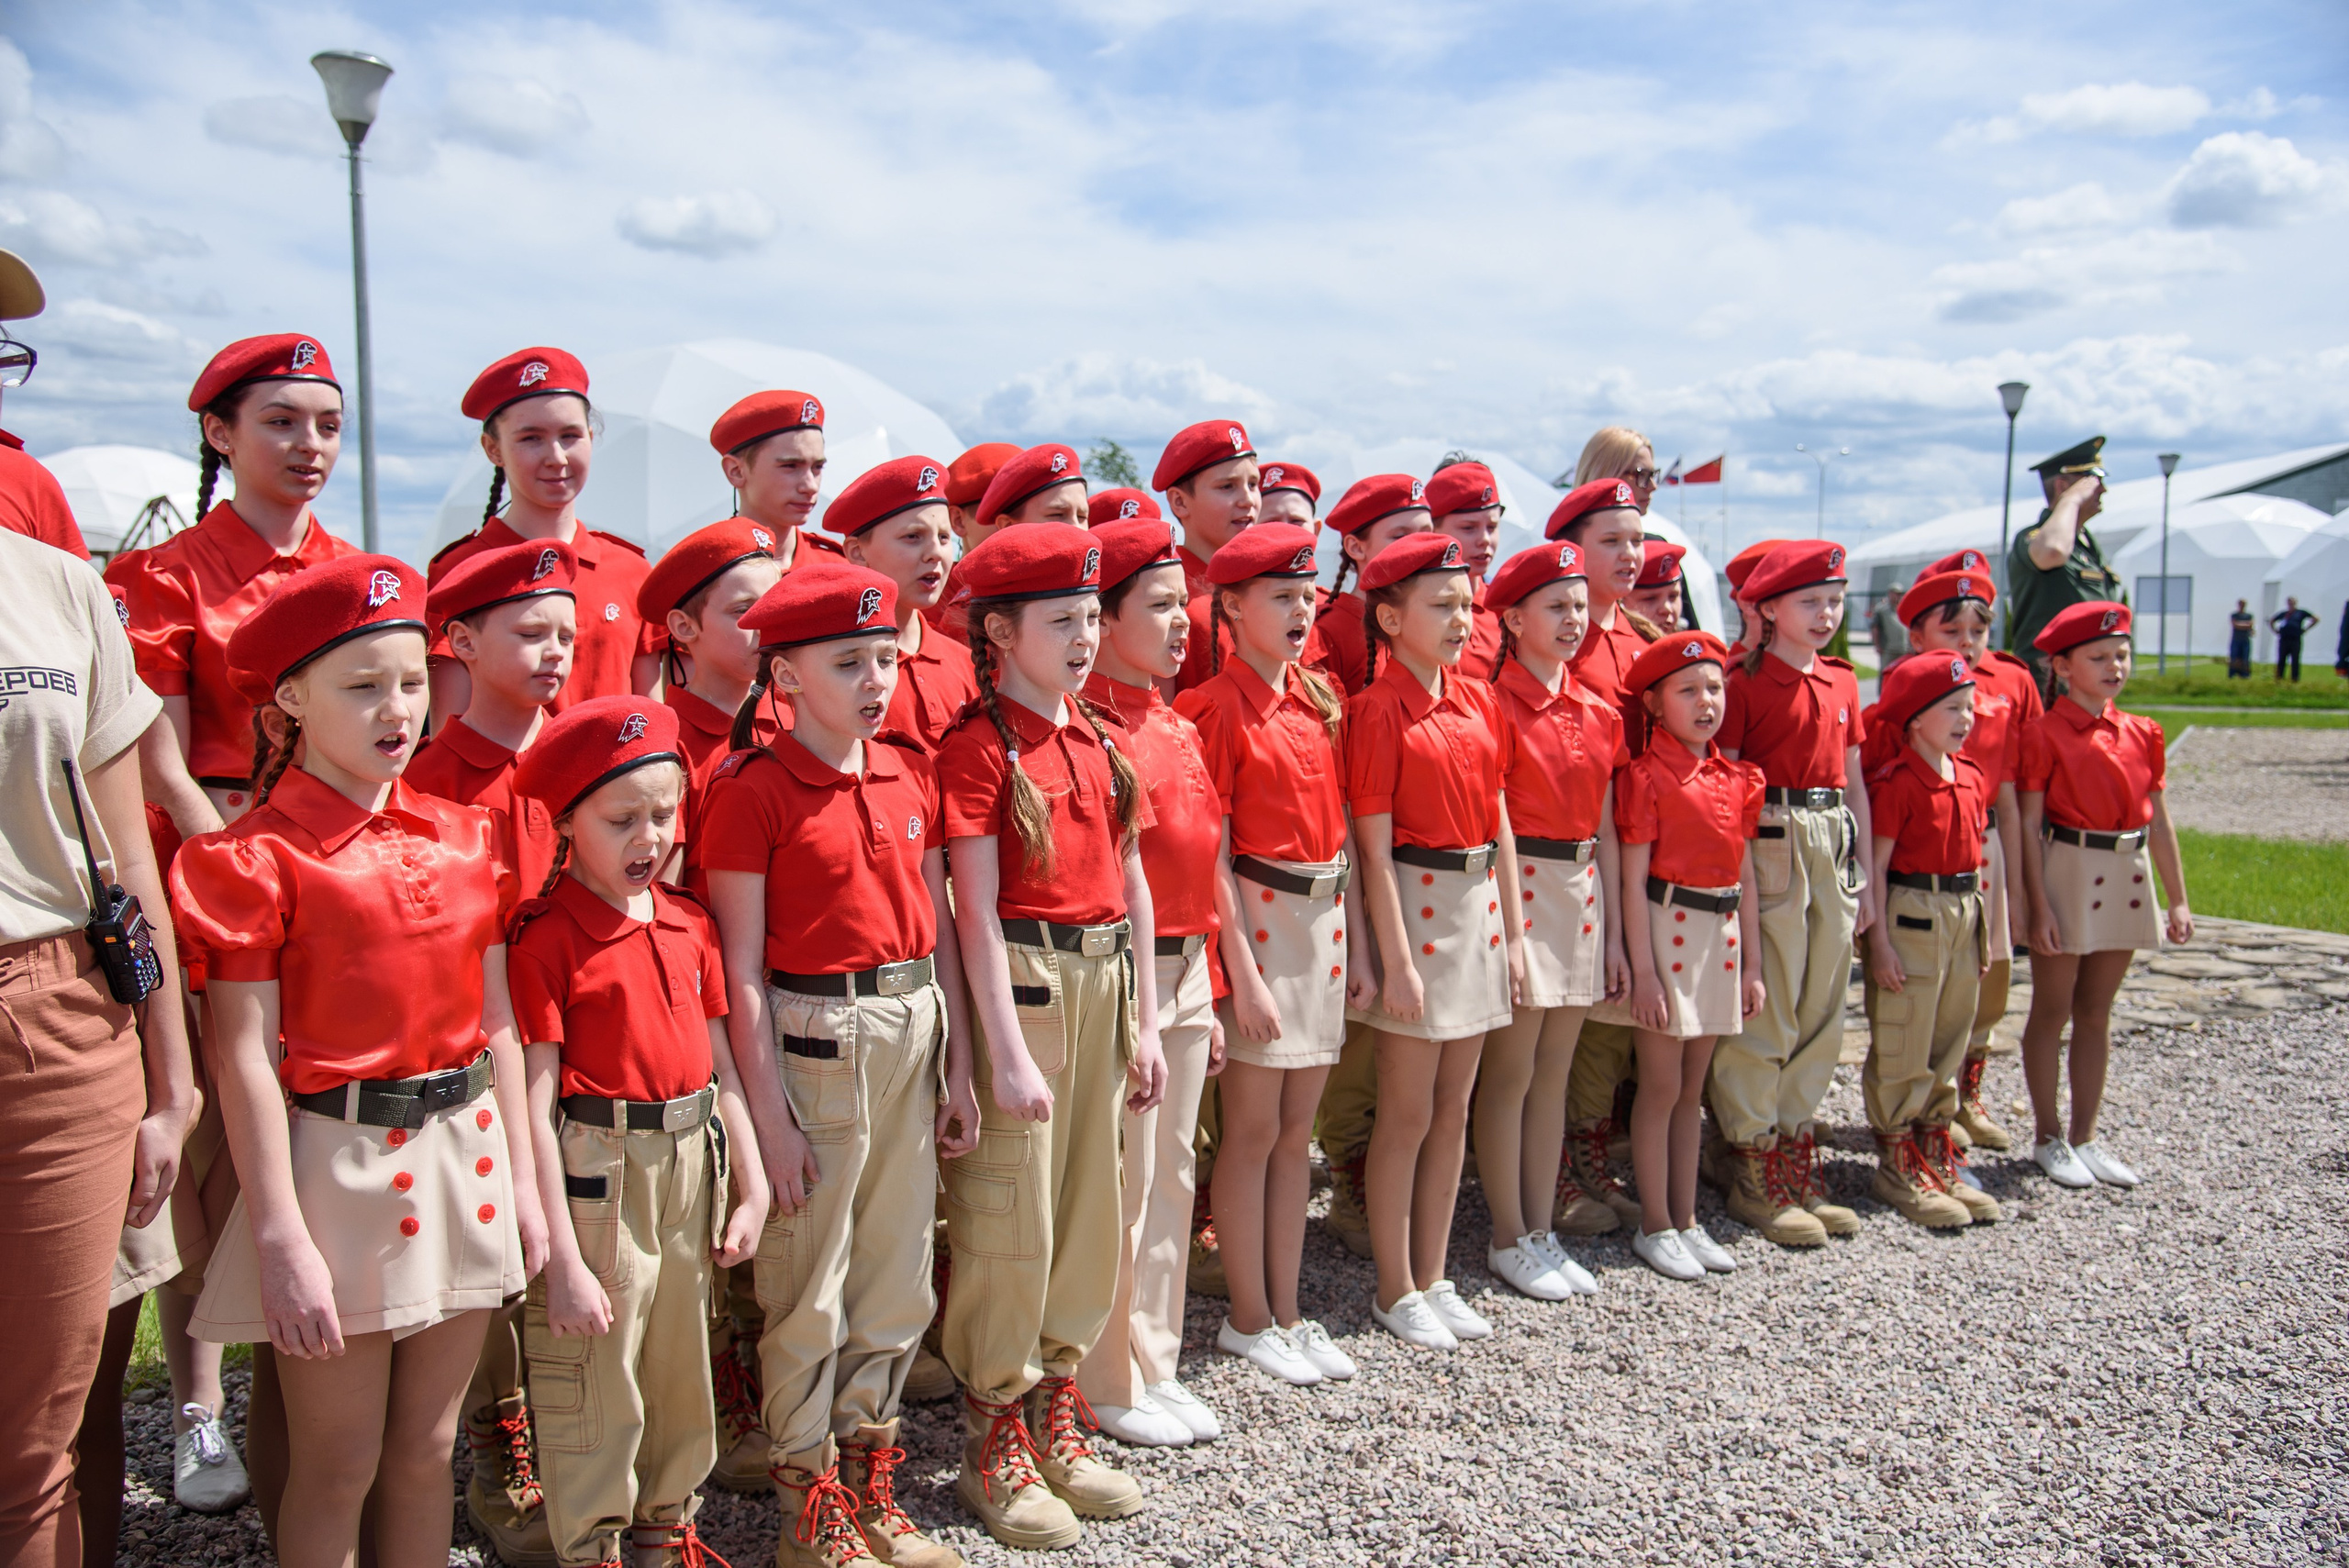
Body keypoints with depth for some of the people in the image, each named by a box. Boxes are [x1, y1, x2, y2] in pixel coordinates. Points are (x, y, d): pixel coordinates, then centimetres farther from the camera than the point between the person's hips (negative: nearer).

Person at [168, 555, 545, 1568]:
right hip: (338, 1161, -4)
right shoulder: (258, 855, -8)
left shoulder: (464, 837, 7)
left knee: (426, 1450, 16)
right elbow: (248, 1057, -11)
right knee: (337, 1468, 8)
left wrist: (522, 1179, 9)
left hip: (466, 1155, 5)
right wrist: (281, 1237, -13)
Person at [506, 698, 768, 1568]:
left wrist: (752, 1185, 10)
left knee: (683, 1374, 20)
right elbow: (535, 1102, -15)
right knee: (596, 1392, 7)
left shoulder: (690, 924, 6)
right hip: (598, 1174, -6)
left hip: (692, 1166, 6)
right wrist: (561, 1259, -16)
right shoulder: (544, 936, -14)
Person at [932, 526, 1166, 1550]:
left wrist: (1144, 1025, 10)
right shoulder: (979, 746, -10)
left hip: (1106, 982, 7)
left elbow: (1133, 887, 12)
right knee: (1010, 1217, 2)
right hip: (1022, 984, -7)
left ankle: (1056, 1414, 30)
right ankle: (995, 1444, 19)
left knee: (1089, 1204, 14)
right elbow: (977, 912, -13)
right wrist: (1008, 1051, -15)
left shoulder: (1101, 741, 10)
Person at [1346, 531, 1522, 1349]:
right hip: (1412, 906, -7)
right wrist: (1396, 959, -15)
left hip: (1478, 905, 7)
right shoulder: (1378, 710, -11)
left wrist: (1511, 929, 10)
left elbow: (1498, 820, 13)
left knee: (1453, 1108, 13)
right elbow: (1374, 845, -13)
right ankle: (1396, 1290, 17)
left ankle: (1434, 1277, 25)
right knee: (1408, 1114, 3)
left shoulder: (1478, 699, 9)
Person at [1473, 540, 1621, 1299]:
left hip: (1582, 891, 7)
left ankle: (1542, 1230, 21)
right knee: (1511, 1072, 0)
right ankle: (1509, 1239, 13)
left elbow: (1604, 828, 14)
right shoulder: (1495, 704, -10)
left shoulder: (1599, 713, 11)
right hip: (1519, 889, -7)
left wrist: (1614, 924, 11)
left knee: (1554, 1072, 12)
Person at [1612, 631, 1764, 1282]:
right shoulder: (1647, 775, -10)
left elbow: (1744, 874, 14)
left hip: (1721, 933, 6)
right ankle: (1655, 1226, 13)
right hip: (1667, 928, -6)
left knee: (1692, 1088, 14)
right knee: (1662, 1086, 1)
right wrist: (1642, 969, -14)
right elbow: (1633, 880, -12)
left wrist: (1751, 962, 12)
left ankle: (1687, 1220, 24)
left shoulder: (1737, 777, 10)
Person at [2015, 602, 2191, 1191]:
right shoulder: (2045, 733, -9)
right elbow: (2030, 825, -11)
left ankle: (2084, 1136, 22)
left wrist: (2177, 898, 9)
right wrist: (2039, 906, -15)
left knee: (2096, 1012, 13)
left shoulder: (2141, 733, 8)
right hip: (2068, 872, -5)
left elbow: (2157, 819, 11)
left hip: (2127, 877, 6)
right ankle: (2048, 1138, 17)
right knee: (2052, 1011, 5)